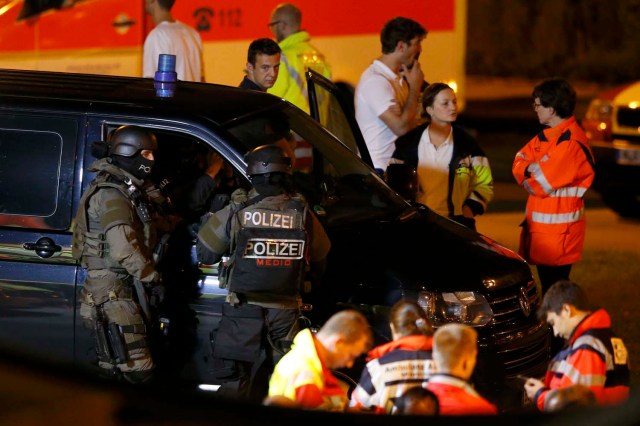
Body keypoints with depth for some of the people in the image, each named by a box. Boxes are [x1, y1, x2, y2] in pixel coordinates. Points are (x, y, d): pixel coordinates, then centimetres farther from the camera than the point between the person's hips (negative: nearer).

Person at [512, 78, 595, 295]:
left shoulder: (571, 143, -21)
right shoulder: (547, 135, 11)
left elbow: (540, 185, -21)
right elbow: (519, 163, 10)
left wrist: (529, 171, 0)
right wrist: (533, 170, -11)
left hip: (557, 227, -10)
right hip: (541, 224, 10)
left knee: (554, 287, -5)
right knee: (545, 280, 16)